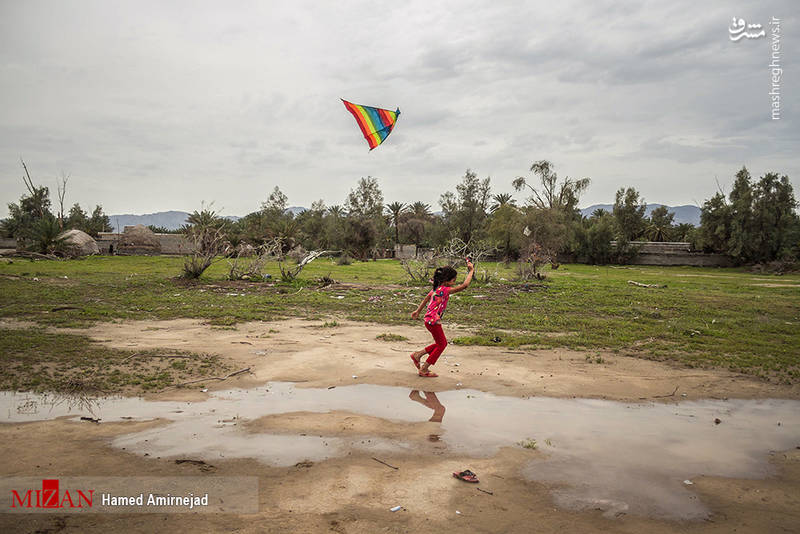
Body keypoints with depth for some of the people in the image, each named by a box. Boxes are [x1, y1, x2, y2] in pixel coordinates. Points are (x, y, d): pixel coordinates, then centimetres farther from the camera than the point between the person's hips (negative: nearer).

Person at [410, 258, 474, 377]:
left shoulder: (436, 288, 7)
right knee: (441, 344, 6)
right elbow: (464, 285, -27)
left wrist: (418, 311, 34)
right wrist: (471, 271, -18)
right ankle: (424, 369, 12)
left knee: (442, 343, 19)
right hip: (433, 321, -9)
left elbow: (426, 299, 21)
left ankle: (417, 355, 26)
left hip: (429, 319, 9)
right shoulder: (445, 290, -20)